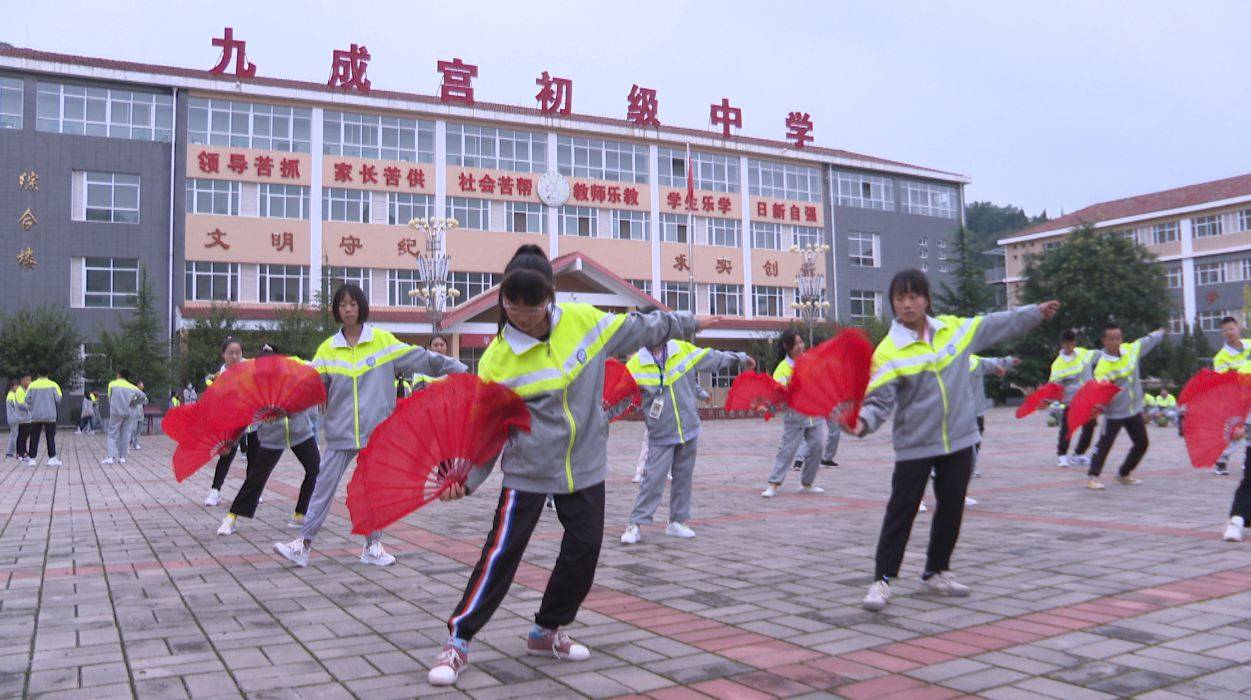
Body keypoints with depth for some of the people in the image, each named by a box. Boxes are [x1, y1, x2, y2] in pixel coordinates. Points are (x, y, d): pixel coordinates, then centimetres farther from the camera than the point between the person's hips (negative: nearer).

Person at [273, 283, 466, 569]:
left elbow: (420, 358, 0)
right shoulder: (328, 348, 4)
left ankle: (372, 546, 21)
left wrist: (458, 369, -4)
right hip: (341, 430, 1)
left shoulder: (382, 340, 1)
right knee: (324, 486, 1)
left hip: (376, 429, -1)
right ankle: (303, 545, 6)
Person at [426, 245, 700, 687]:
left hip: (584, 465, 4)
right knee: (501, 553, -6)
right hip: (528, 471, -3)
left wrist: (684, 322, 19)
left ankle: (546, 633, 29)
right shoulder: (497, 358, -13)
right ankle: (458, 642, 8)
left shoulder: (583, 319, -8)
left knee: (583, 550, 8)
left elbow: (635, 329, 8)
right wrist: (467, 478, -19)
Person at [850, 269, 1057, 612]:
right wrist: (864, 421, -38)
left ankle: (936, 572, 29)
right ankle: (882, 579, 5)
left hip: (959, 440, 5)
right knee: (901, 511, -3)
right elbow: (880, 399, -18)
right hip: (915, 444, -5)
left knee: (952, 509, 13)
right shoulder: (889, 350, -12)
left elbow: (995, 324, 19)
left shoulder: (954, 327, 2)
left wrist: (1035, 312, 27)